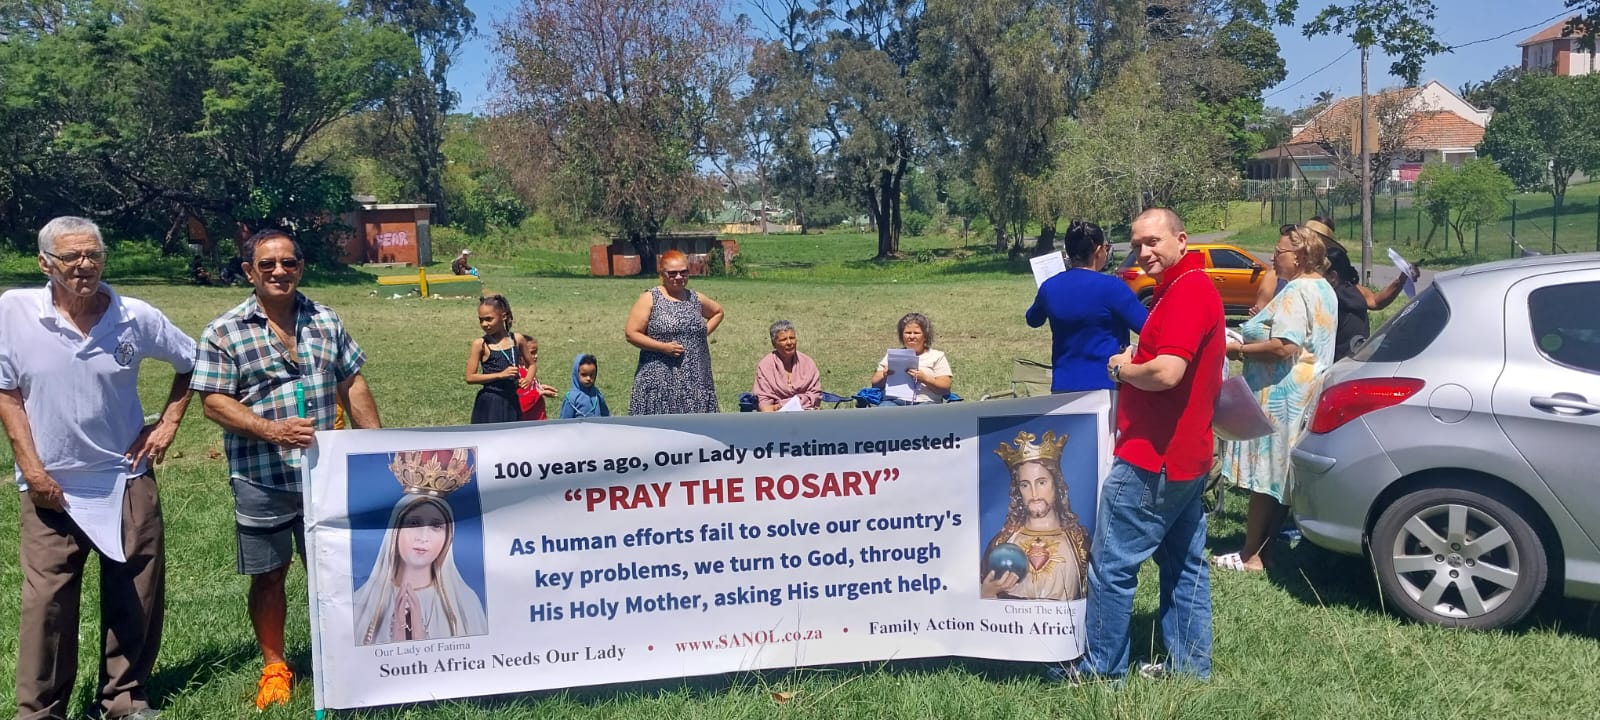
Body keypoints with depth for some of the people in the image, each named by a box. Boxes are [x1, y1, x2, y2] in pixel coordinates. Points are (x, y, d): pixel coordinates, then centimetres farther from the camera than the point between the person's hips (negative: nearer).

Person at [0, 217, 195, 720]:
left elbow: (191, 362, 11)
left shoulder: (137, 317, -5)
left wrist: (169, 423, 4)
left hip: (128, 480, 2)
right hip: (51, 486, -1)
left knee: (136, 600, 8)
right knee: (47, 603, 2)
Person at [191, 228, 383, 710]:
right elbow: (213, 401, -9)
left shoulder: (326, 321, 6)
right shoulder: (223, 333, -5)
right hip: (261, 479, -2)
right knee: (268, 575, 10)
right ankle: (274, 668, 26)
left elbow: (352, 386, 10)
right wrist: (272, 430, -23)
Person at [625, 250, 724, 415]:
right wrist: (663, 346, -15)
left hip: (695, 378, 4)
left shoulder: (696, 299, 11)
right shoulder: (649, 299, -2)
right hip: (660, 379, -4)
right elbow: (631, 333, -6)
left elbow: (718, 312, 30)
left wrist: (704, 333, 12)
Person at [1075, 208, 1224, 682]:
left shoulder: (1186, 292, -18)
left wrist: (1122, 369, -10)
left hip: (1151, 459, -11)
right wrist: (1134, 361, 8)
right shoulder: (1193, 287, 15)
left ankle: (1102, 669, 9)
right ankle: (1191, 666, 25)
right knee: (1185, 565, 16)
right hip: (1187, 454, 11)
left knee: (1112, 566, -1)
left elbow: (1166, 373, -29)